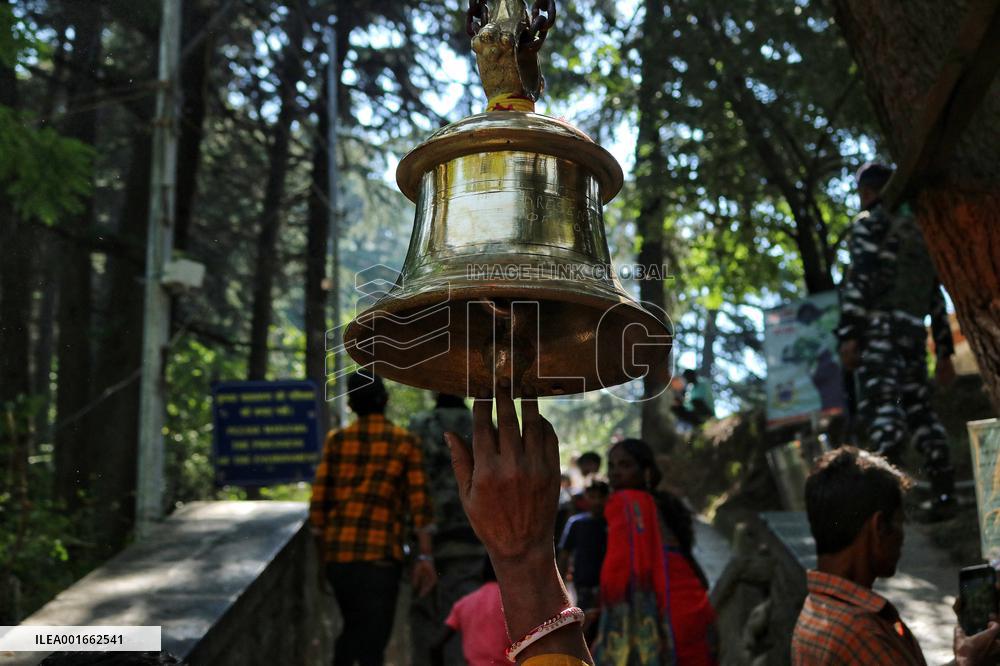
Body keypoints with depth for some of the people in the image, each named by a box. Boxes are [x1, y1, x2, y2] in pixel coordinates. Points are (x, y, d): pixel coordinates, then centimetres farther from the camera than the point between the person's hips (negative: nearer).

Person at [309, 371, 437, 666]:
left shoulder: (336, 440, 5)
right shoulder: (405, 442, 0)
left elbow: (319, 500, 4)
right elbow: (419, 503, -6)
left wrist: (322, 552, 14)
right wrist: (425, 556, -2)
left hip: (338, 553, 3)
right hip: (381, 553, -3)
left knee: (353, 627, 23)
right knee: (373, 638, 2)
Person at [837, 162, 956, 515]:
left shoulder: (870, 222, 5)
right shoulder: (920, 229, 27)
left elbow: (860, 278, -10)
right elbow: (936, 295, 24)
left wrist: (848, 334, -16)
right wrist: (944, 350, 24)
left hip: (881, 326, -7)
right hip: (915, 330, 7)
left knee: (881, 405, -16)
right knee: (919, 408, 11)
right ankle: (944, 494, 7)